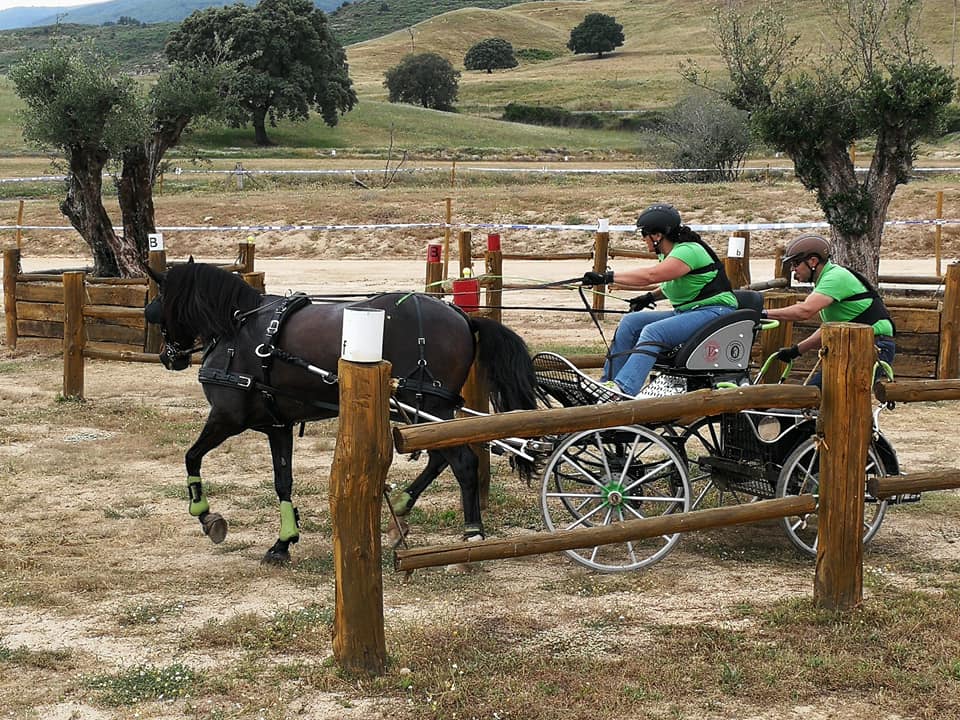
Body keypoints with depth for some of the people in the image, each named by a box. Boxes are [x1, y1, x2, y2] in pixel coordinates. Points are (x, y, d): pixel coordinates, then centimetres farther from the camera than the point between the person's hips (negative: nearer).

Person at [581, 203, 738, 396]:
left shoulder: (688, 251, -18)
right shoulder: (668, 254, 11)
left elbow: (650, 275, -31)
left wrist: (607, 277, -31)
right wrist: (651, 296, 15)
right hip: (686, 312, 10)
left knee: (653, 332, -30)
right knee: (631, 321, -1)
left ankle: (622, 389, -45)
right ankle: (607, 383, -5)